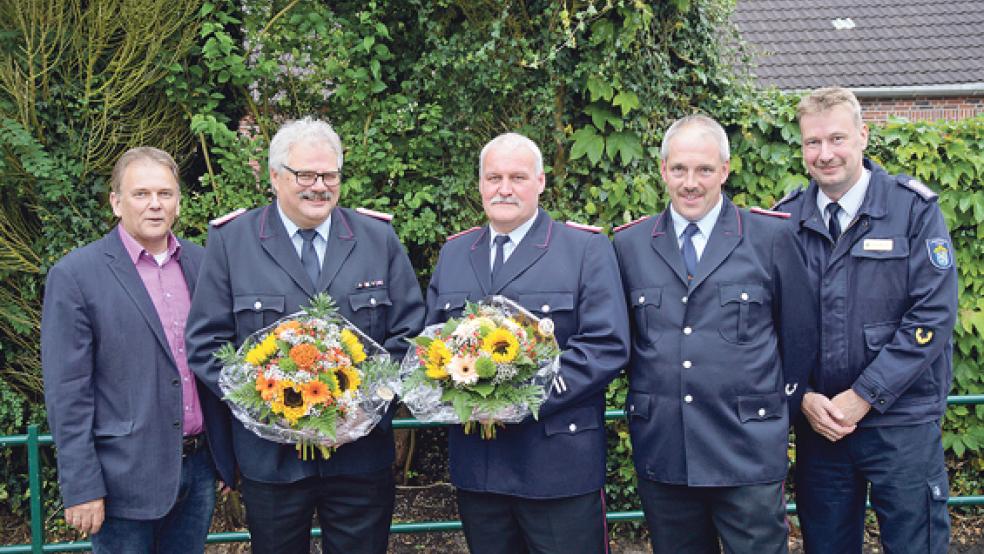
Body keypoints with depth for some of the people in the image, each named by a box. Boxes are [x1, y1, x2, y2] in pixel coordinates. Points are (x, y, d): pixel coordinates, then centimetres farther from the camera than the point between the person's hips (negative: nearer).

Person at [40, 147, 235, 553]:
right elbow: (67, 392, -10)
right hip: (128, 476, -5)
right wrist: (81, 487, -13)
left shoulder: (201, 263, 6)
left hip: (199, 468, 5)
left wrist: (228, 456, 9)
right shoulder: (75, 275, -9)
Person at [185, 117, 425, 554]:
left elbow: (409, 332, 5)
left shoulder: (380, 239, 5)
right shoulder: (230, 241, 0)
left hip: (362, 454, 1)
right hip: (271, 454, -1)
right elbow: (205, 343, -2)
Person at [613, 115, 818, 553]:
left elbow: (800, 336, 6)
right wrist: (643, 400, 11)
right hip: (660, 450, 2)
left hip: (748, 453, -2)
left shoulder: (771, 238, -1)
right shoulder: (629, 244, 5)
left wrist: (779, 414, 9)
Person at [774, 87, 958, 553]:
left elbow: (934, 314, -11)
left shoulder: (914, 209, -6)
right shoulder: (786, 219, 3)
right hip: (816, 421, 3)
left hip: (901, 422, -3)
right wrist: (803, 396, -7)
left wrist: (863, 397, -14)